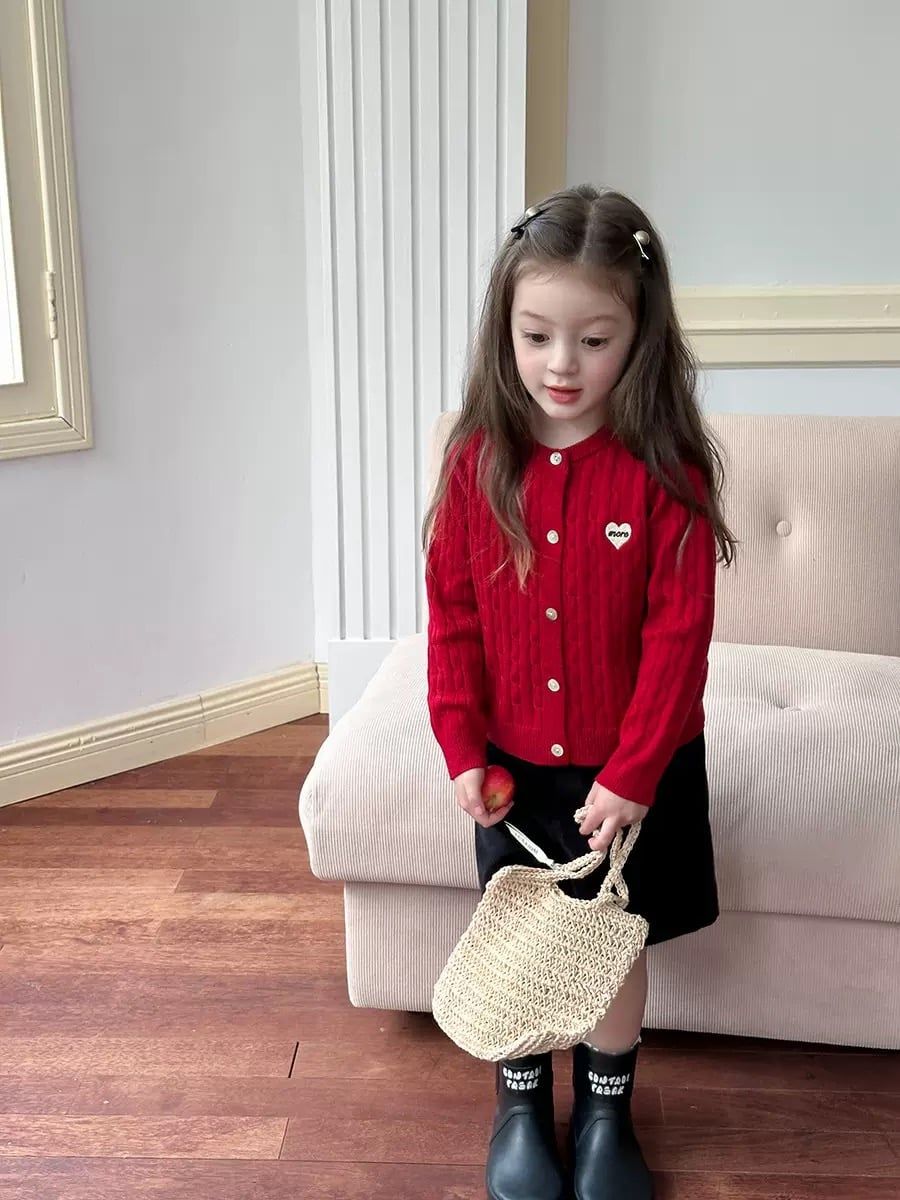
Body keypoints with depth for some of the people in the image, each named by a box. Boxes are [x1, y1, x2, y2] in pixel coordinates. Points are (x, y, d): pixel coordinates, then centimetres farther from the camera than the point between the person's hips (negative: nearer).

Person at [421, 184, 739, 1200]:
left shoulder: (666, 470, -16)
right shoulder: (478, 460, -8)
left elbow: (679, 635, -14)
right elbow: (452, 613, -3)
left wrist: (632, 772, -15)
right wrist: (461, 746, -6)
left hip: (630, 772, -2)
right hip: (511, 767, 2)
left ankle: (606, 1115, 40)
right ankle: (521, 1110, 41)